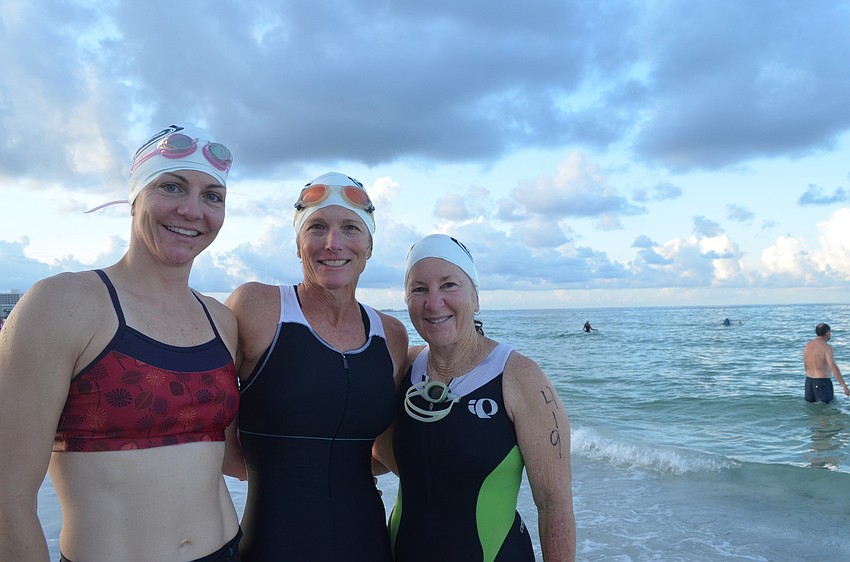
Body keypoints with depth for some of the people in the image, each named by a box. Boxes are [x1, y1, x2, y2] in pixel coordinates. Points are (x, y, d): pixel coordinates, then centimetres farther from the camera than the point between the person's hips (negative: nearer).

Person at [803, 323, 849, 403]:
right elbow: (833, 367, -25)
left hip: (809, 382, 7)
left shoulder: (808, 345, 6)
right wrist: (844, 386, -27)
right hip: (823, 383, -7)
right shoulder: (827, 347, -15)